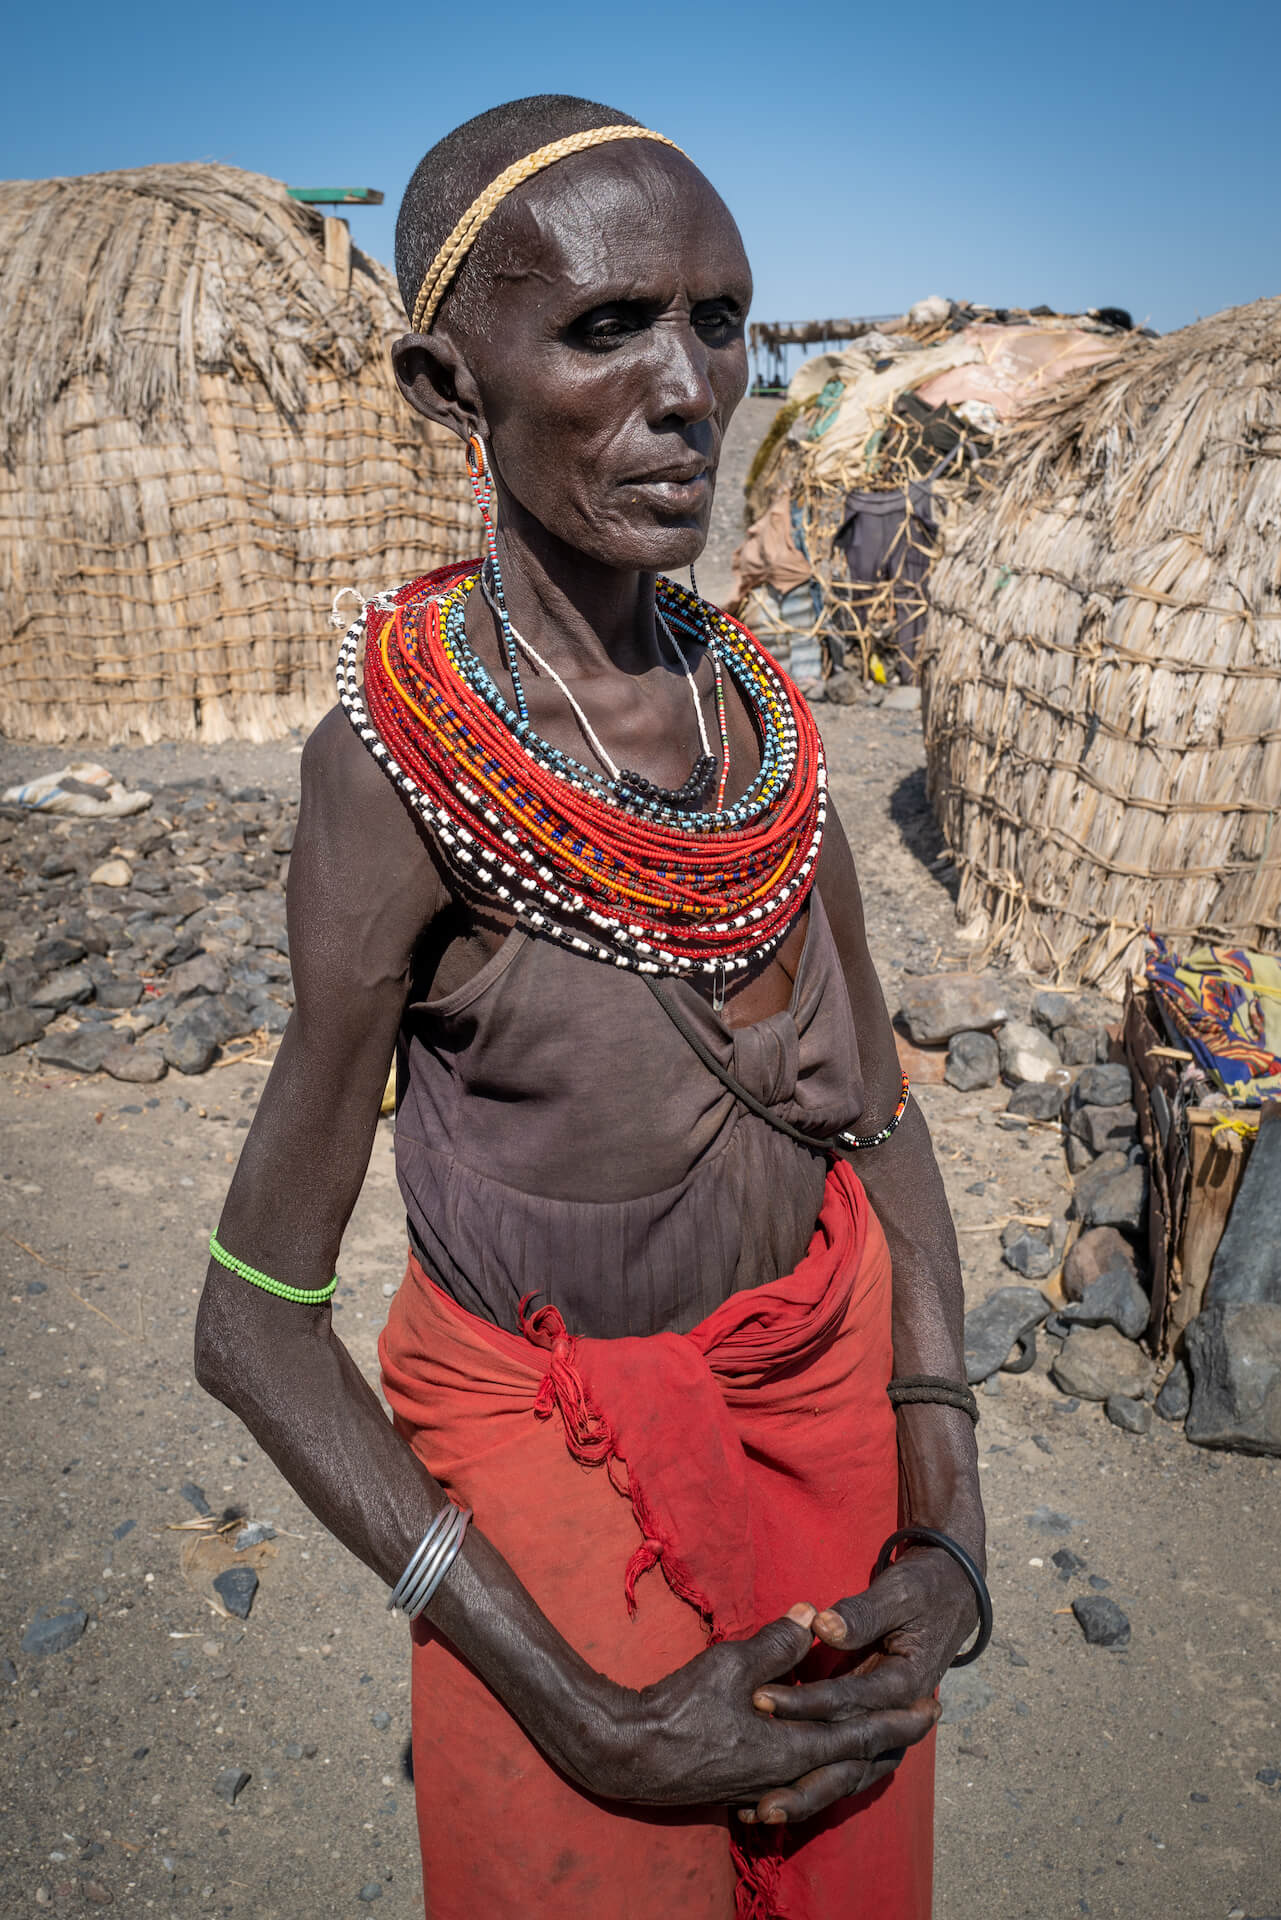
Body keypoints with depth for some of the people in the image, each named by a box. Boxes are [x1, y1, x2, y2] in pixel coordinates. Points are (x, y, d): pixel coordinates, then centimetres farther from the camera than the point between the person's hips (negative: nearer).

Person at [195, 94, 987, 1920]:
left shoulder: (758, 707, -7)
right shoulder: (404, 766, -22)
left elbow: (882, 1125, 0)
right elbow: (255, 1322, -17)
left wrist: (947, 1530, -7)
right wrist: (583, 1716, -16)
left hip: (839, 1402, 5)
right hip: (563, 1473, -5)